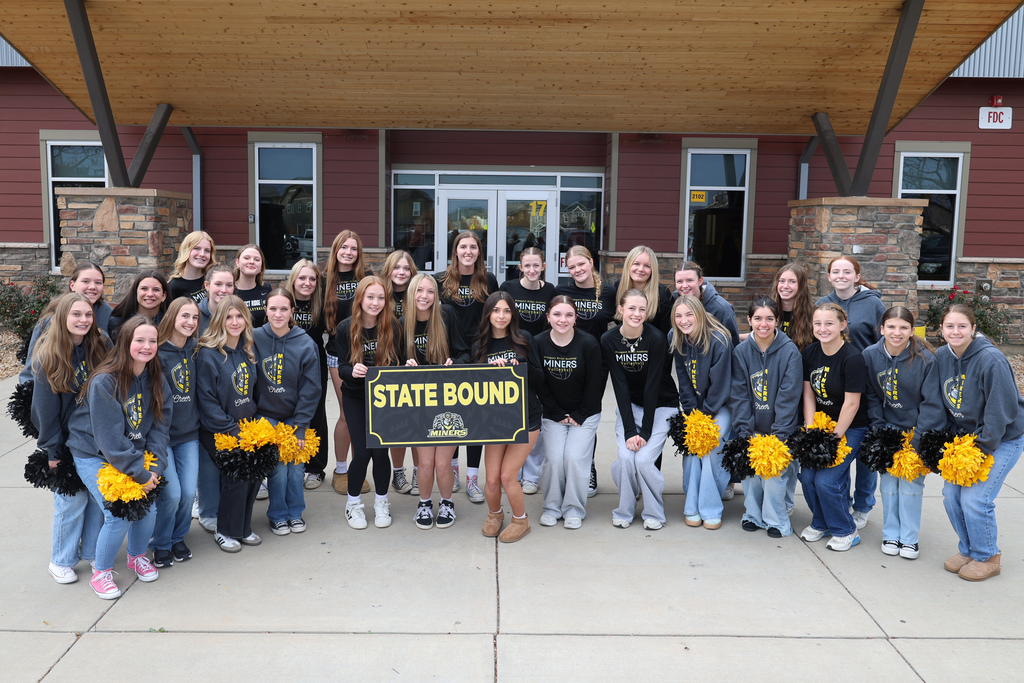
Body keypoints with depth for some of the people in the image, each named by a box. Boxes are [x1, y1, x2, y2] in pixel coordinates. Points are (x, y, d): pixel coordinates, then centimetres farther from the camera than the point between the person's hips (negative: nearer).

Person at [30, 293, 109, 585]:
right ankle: (61, 561, 24)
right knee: (72, 500, 3)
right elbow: (45, 407, -10)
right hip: (67, 441, -3)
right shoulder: (47, 356, -13)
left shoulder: (101, 348, -3)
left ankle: (92, 553, 29)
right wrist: (53, 449, -8)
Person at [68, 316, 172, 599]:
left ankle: (137, 556, 26)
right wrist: (140, 473, -22)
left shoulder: (157, 381, -3)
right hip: (93, 455, -5)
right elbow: (110, 437, -23)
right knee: (119, 514, -15)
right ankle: (101, 572, 9)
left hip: (134, 455, 5)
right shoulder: (104, 382, -23)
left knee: (148, 509, -5)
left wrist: (155, 467, -14)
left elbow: (160, 426, -2)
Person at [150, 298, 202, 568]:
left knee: (189, 491, 1)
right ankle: (161, 544, 16)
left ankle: (178, 538, 26)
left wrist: (197, 423, 11)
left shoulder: (195, 351, 6)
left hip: (189, 433, 5)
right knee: (171, 493, -8)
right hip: (161, 434, -5)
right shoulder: (157, 352, -11)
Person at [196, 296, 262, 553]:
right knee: (236, 477, -14)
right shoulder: (208, 355, -14)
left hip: (246, 426, 6)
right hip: (218, 432, -6)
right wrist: (231, 430, -16)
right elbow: (206, 399, -15)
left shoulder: (247, 351, 6)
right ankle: (226, 532, 8)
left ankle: (243, 528, 16)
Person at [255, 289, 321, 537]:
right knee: (277, 465, -4)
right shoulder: (256, 339, -9)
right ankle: (278, 515, 17)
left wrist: (300, 426, -9)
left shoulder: (306, 344, -10)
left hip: (295, 415, 0)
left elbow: (310, 390, -7)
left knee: (296, 465, 4)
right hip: (266, 415, 0)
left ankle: (295, 512, 26)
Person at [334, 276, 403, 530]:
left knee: (380, 450, -3)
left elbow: (394, 363, -5)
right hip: (355, 397, -1)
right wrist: (352, 371, -32)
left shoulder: (391, 327, -8)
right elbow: (341, 367, -9)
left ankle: (381, 502, 21)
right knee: (362, 452, -5)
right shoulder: (345, 328, -10)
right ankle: (353, 504, 19)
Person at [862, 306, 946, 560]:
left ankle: (910, 538, 12)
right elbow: (871, 396, 2)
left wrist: (918, 438, -16)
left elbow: (932, 402, -14)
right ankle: (891, 534, 18)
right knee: (889, 479, 5)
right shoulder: (870, 355, -9)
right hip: (889, 427, 3)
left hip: (919, 429, -2)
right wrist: (880, 429, -4)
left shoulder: (925, 359, -18)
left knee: (911, 481, -2)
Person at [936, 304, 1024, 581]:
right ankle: (968, 550, 24)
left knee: (974, 499, -11)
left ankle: (987, 557, 12)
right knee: (951, 494, 2)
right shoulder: (942, 357, -4)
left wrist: (983, 446, -17)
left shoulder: (991, 360, -24)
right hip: (965, 436, 6)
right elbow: (943, 403, 7)